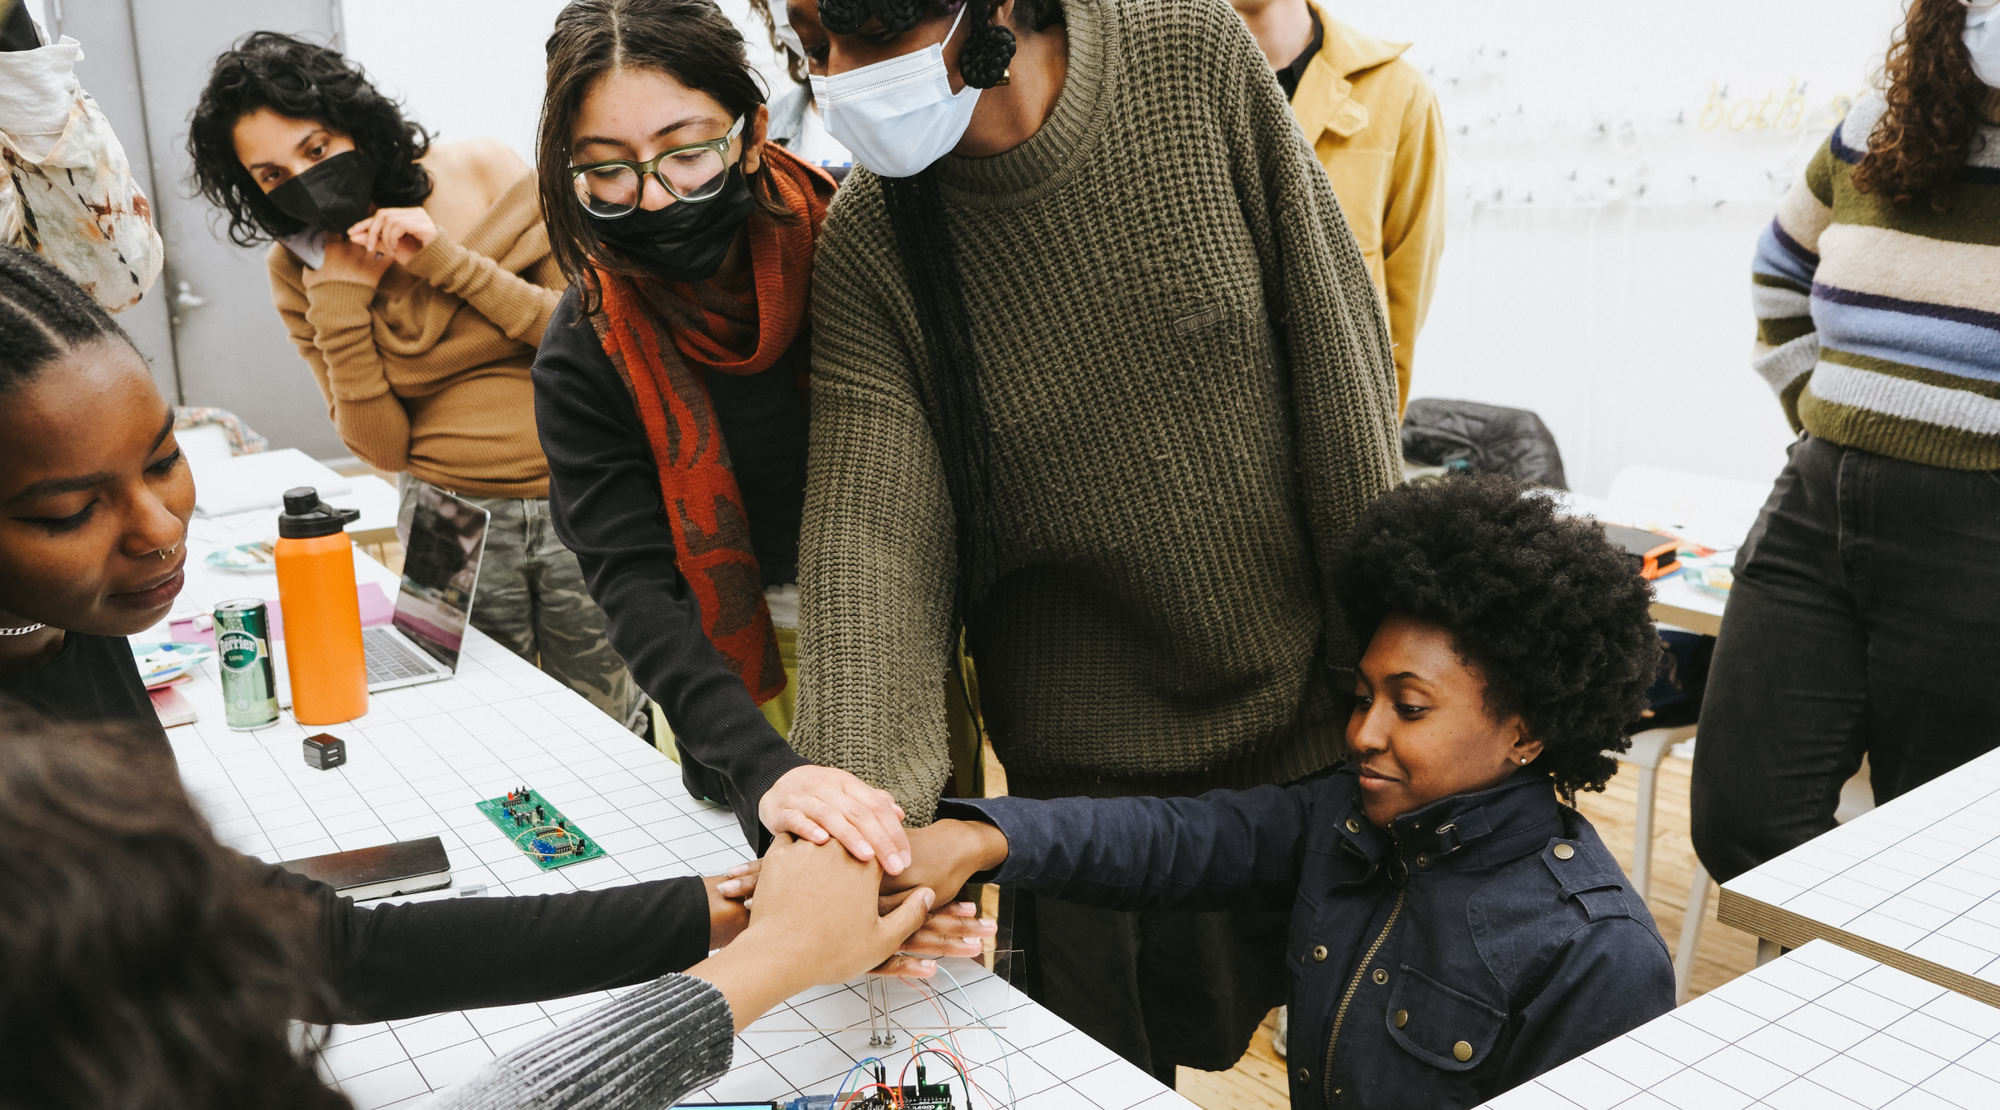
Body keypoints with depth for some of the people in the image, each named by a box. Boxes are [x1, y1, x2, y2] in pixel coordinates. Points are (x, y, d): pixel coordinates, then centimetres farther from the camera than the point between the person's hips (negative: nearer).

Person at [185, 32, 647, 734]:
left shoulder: (486, 176, -7)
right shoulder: (300, 273, 1)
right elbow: (383, 447, -3)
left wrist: (450, 263, -17)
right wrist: (338, 297, -11)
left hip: (574, 501, -1)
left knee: (605, 729, 11)